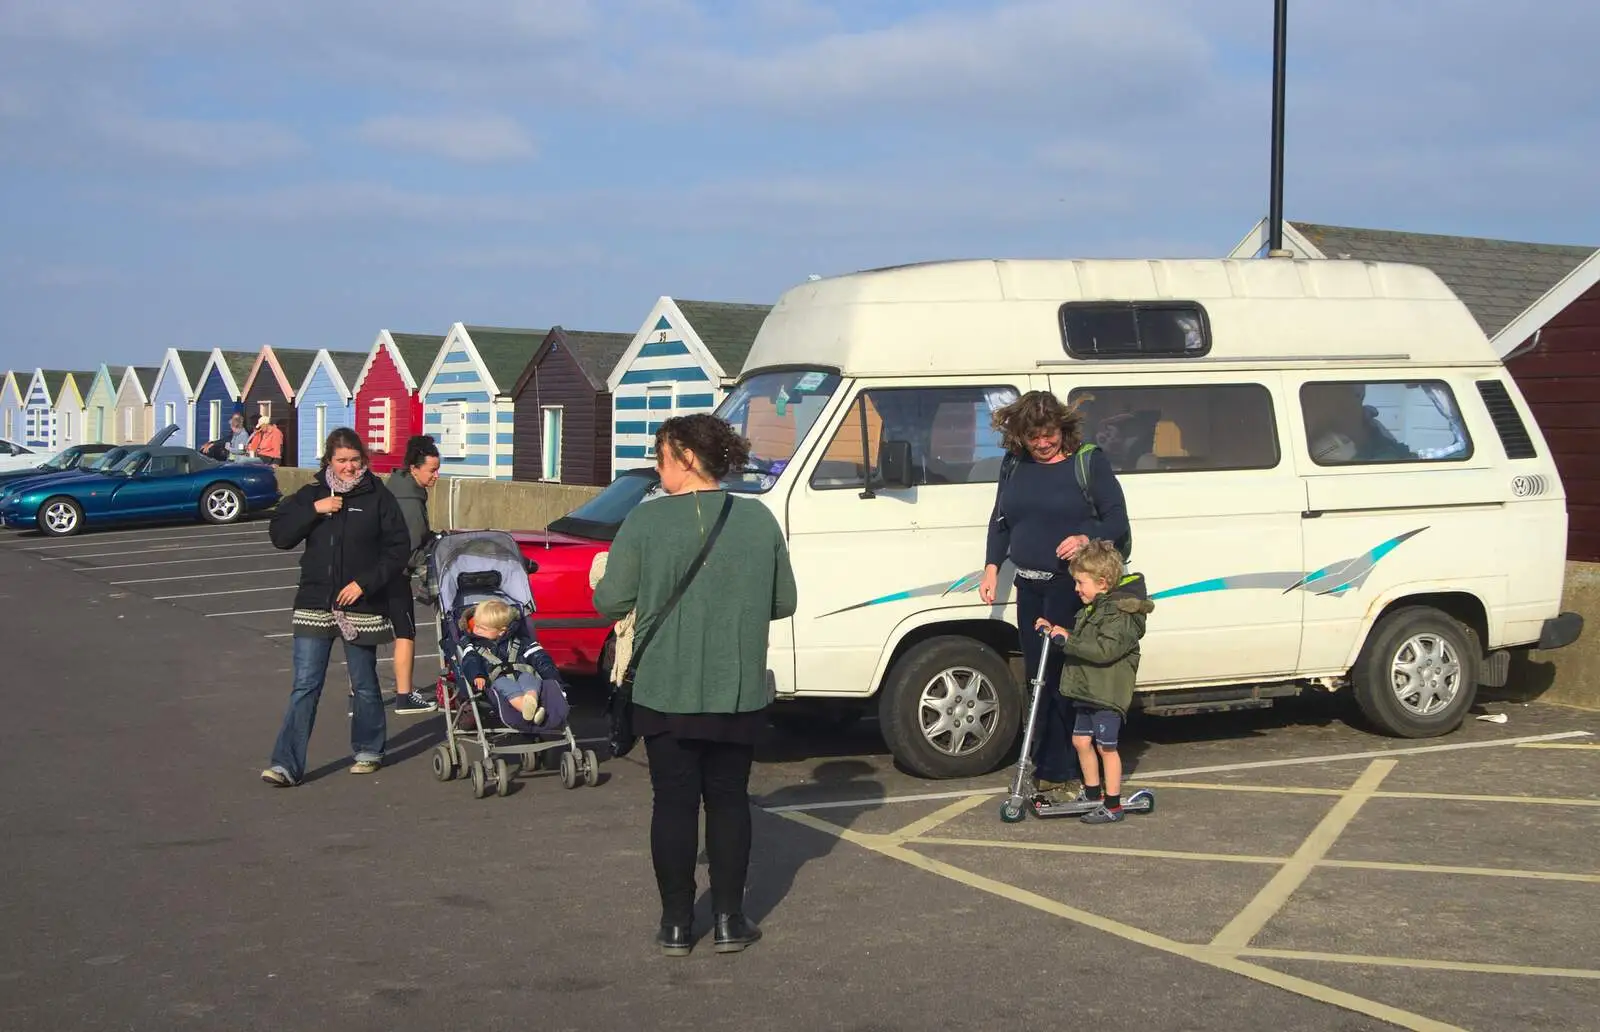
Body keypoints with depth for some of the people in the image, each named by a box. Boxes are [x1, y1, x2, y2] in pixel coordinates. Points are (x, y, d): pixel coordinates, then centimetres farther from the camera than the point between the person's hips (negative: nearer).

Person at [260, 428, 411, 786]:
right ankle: (287, 765, -5)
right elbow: (279, 536, -2)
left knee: (364, 686, 11)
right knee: (305, 686, -3)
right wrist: (315, 510, -13)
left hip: (362, 606, -2)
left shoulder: (378, 497, -1)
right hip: (314, 606, 2)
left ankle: (368, 751, 29)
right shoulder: (310, 495, 7)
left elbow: (397, 551, -4)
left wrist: (365, 583, -14)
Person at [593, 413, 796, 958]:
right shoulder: (759, 520, -2)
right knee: (729, 799, 13)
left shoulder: (645, 522, -11)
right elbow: (783, 602, 5)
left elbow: (611, 602, -8)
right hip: (738, 692, 2)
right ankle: (729, 920, 16)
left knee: (673, 802, 7)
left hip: (665, 693, -2)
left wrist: (599, 586, 14)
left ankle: (676, 923, 12)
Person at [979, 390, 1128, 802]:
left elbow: (1118, 521, -4)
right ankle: (1049, 772, 15)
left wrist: (1086, 539, -23)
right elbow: (999, 521, 19)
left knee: (1064, 679, -11)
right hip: (1029, 587, 6)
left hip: (1072, 586, -6)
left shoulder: (1090, 463, -4)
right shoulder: (1015, 467, 11)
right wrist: (992, 567, 7)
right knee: (1038, 678, 8)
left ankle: (1059, 773, -5)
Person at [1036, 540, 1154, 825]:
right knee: (1081, 739, 15)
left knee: (1105, 746, -4)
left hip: (1108, 693, -10)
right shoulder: (1093, 609, 15)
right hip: (1086, 689, 10)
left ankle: (1112, 806, 3)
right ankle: (1092, 793, 30)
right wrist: (1056, 630, 14)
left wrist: (1067, 640, -26)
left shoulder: (1121, 613, -18)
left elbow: (1104, 650, -29)